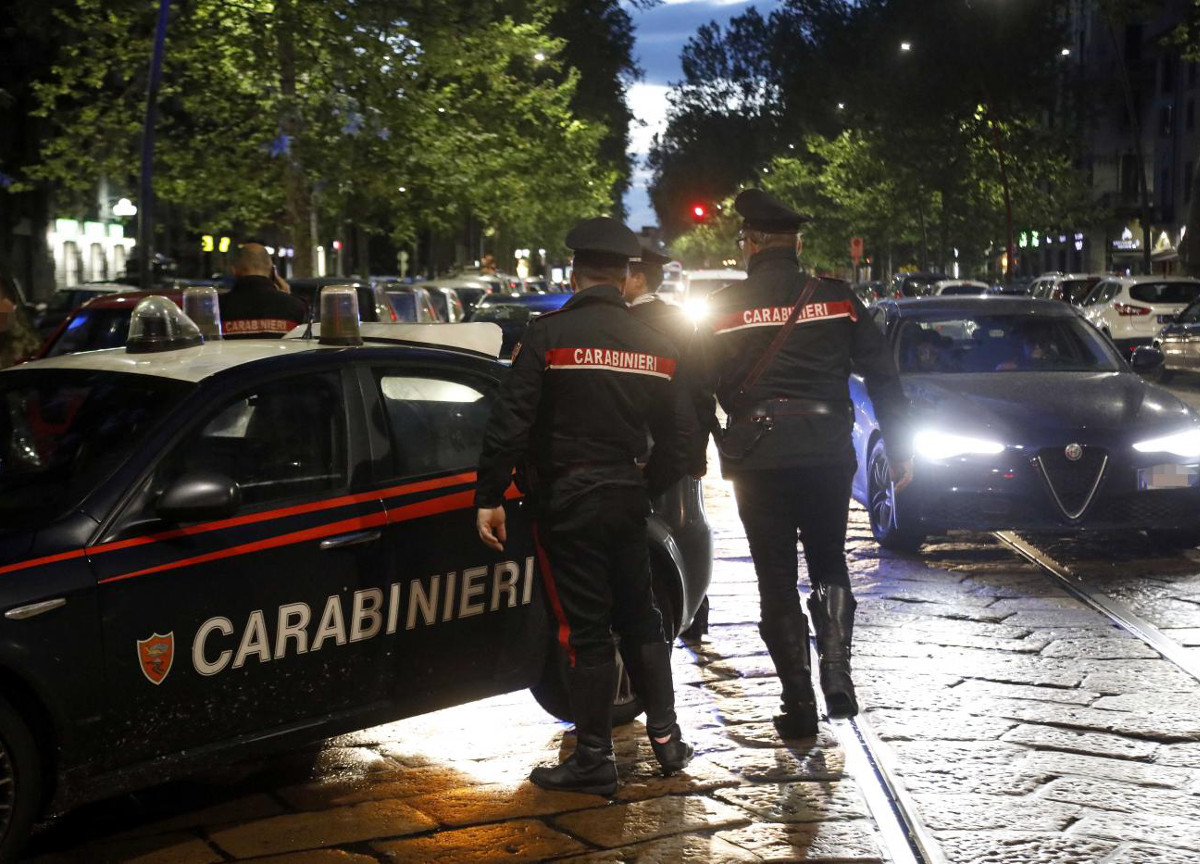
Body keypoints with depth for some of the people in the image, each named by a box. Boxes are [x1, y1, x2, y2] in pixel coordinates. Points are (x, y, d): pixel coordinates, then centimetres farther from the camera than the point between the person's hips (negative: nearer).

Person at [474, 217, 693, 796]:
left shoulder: (549, 334, -10)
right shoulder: (657, 347, 6)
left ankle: (594, 760, 8)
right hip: (627, 500, 5)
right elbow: (672, 443, 9)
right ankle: (666, 738, 22)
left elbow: (510, 424, -15)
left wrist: (490, 498, -9)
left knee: (585, 629, 1)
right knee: (639, 619, 18)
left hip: (567, 503, -5)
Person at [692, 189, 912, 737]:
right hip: (828, 456, 2)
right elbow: (883, 376, 4)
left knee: (778, 583, 7)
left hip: (758, 462, -1)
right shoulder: (835, 299, 4)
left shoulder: (724, 307, 0)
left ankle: (799, 706, 8)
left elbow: (698, 390, 2)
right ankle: (836, 671, 1)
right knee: (829, 567, 19)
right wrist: (899, 451, 10)